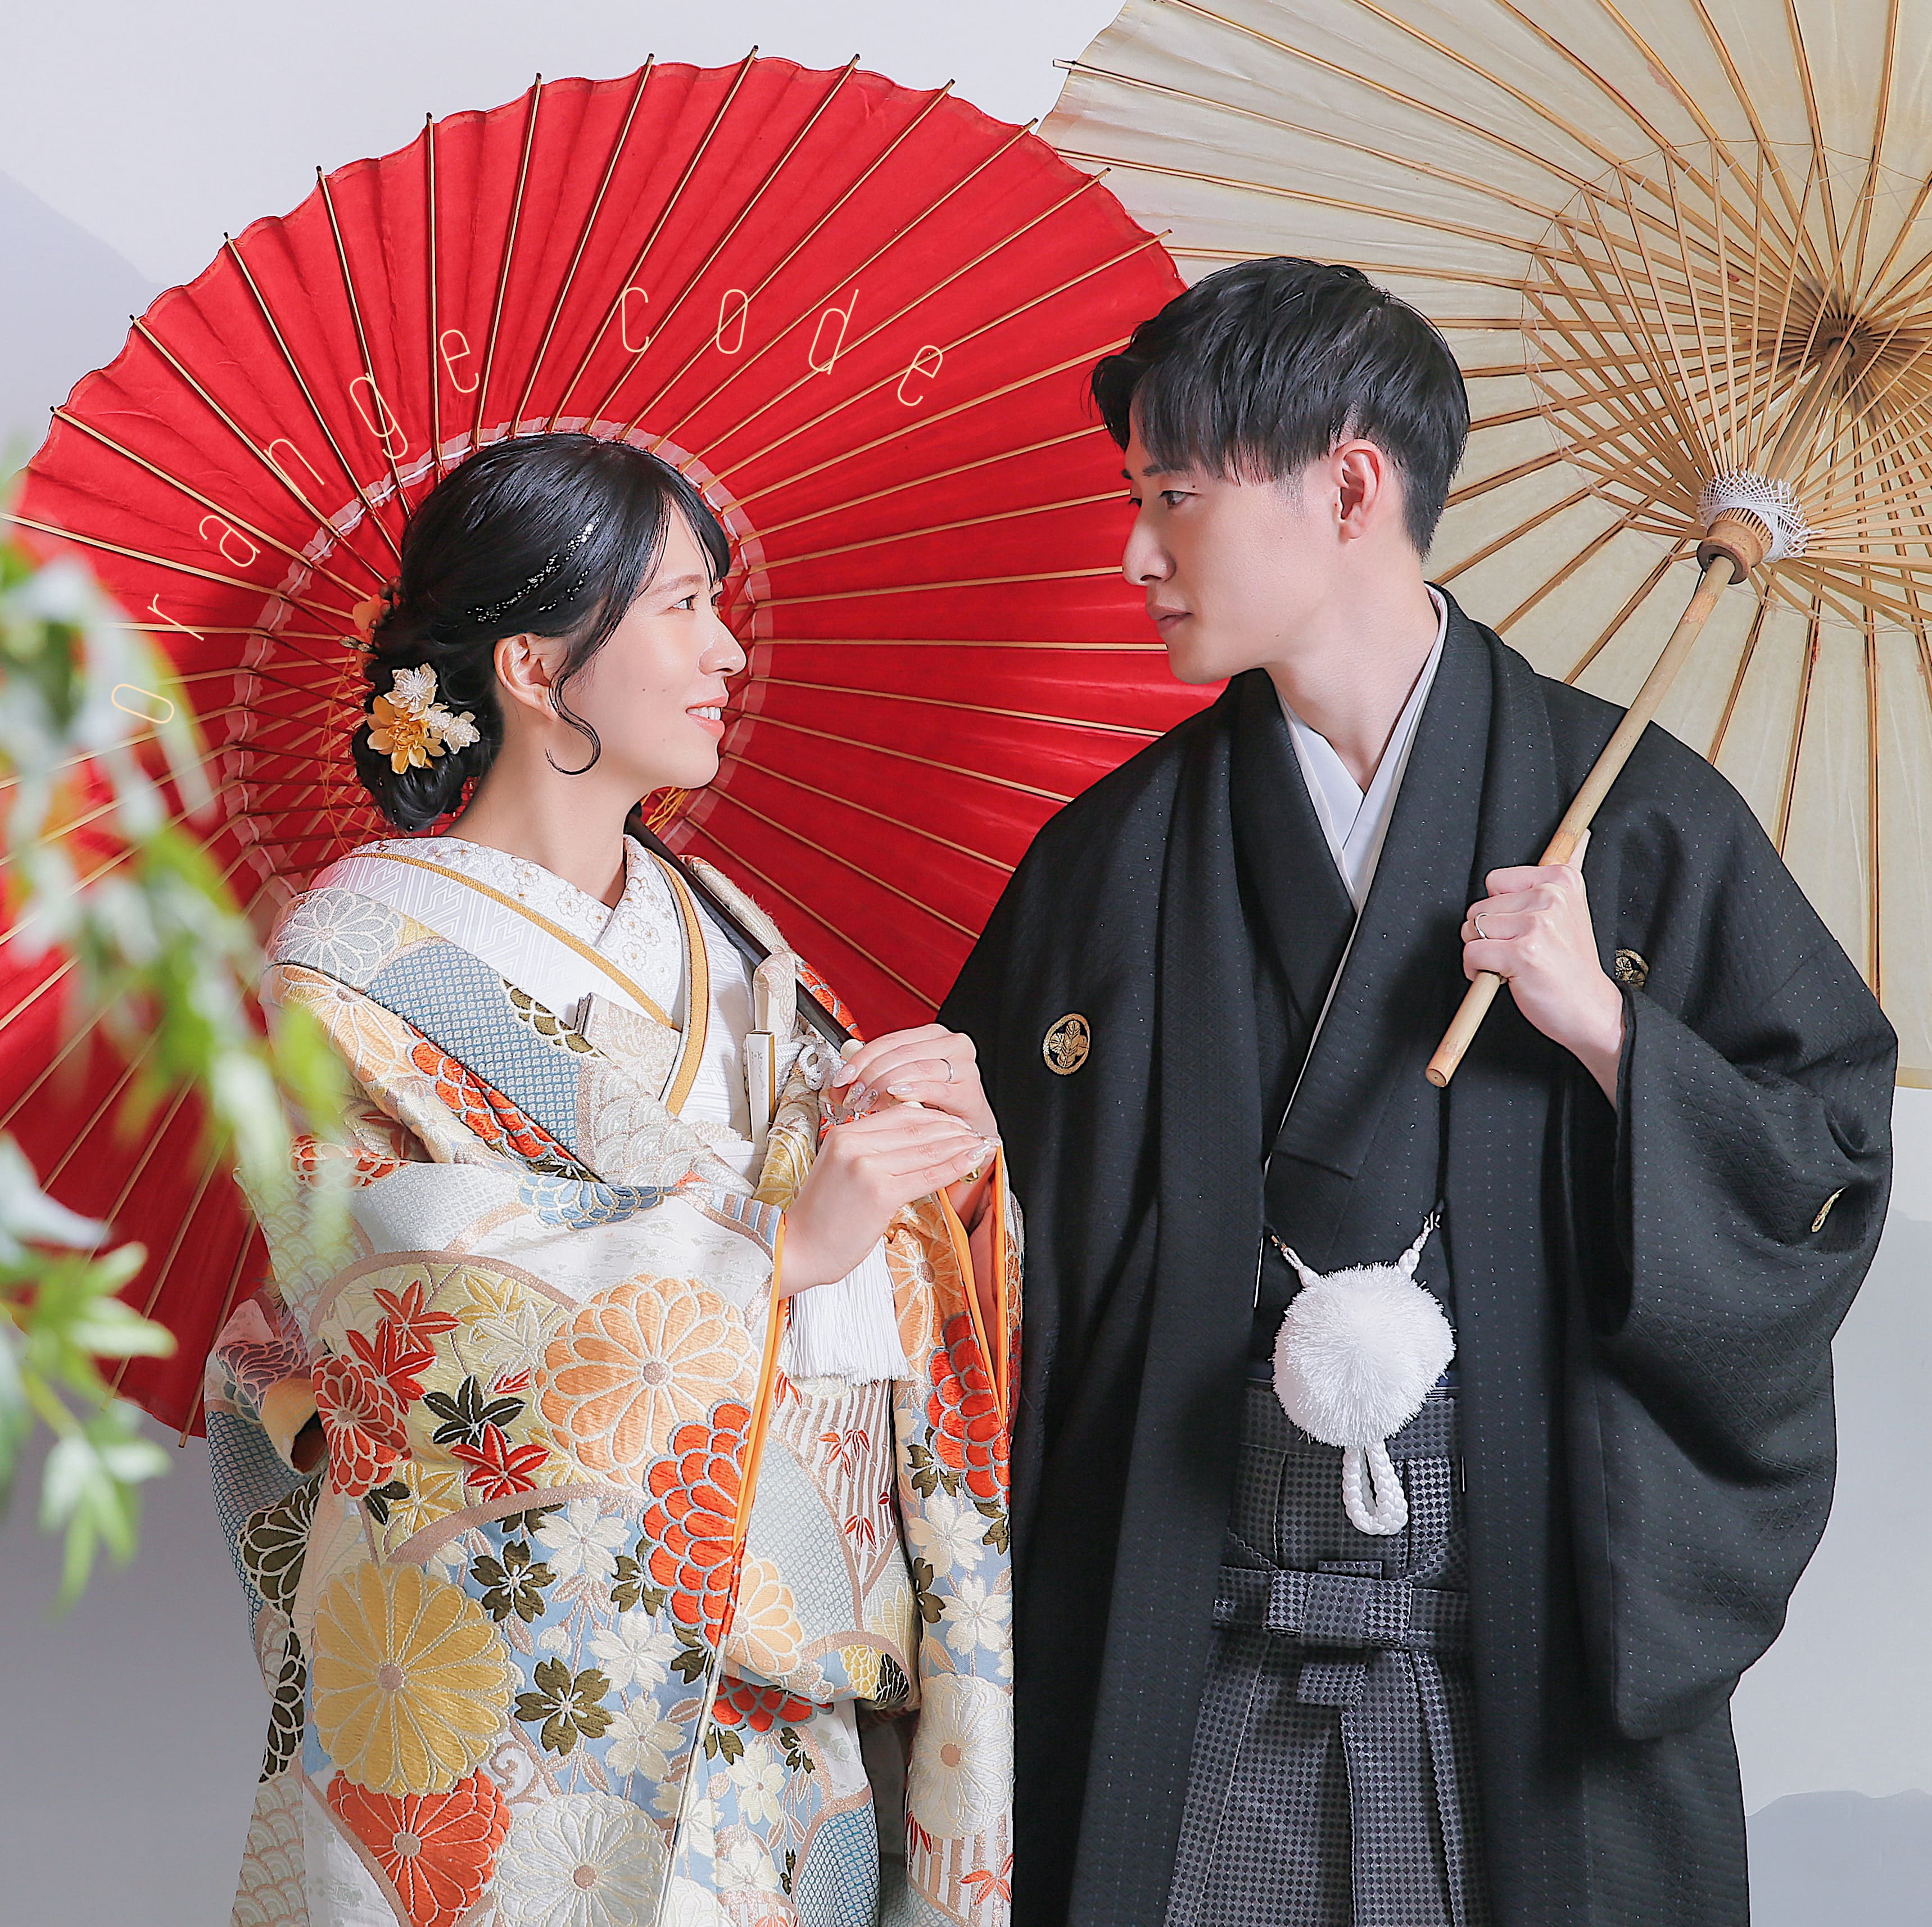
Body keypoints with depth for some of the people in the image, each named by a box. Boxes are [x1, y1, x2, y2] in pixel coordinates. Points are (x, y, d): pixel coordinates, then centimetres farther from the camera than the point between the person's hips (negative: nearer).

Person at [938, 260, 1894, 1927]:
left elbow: (1836, 1166, -2)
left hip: (1541, 1665, -2)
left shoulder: (1634, 819, -1)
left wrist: (1605, 1027, -14)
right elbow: (993, 1219, 10)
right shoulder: (1113, 856, 7)